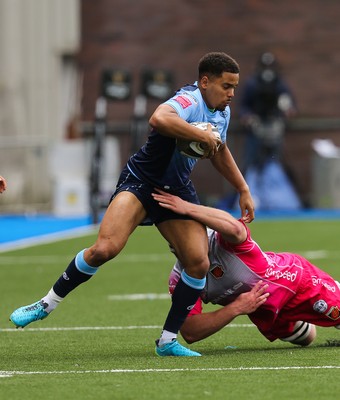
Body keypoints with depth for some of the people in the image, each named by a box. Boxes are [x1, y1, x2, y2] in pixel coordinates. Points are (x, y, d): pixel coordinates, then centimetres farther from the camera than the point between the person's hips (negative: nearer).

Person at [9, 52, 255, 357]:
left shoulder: (222, 112, 7)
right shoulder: (189, 100, -22)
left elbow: (220, 151, 28)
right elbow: (159, 119, -47)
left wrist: (243, 190, 30)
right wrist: (203, 136, -38)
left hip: (177, 191, 8)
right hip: (141, 181, -8)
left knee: (199, 263, -9)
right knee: (105, 248, -24)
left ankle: (168, 340, 4)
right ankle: (47, 304, -5)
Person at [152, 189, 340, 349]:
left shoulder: (223, 240, -36)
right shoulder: (179, 280, -22)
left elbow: (235, 228, -64)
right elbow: (189, 333, -30)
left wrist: (187, 208, -66)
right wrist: (236, 308, -38)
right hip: (264, 311, 5)